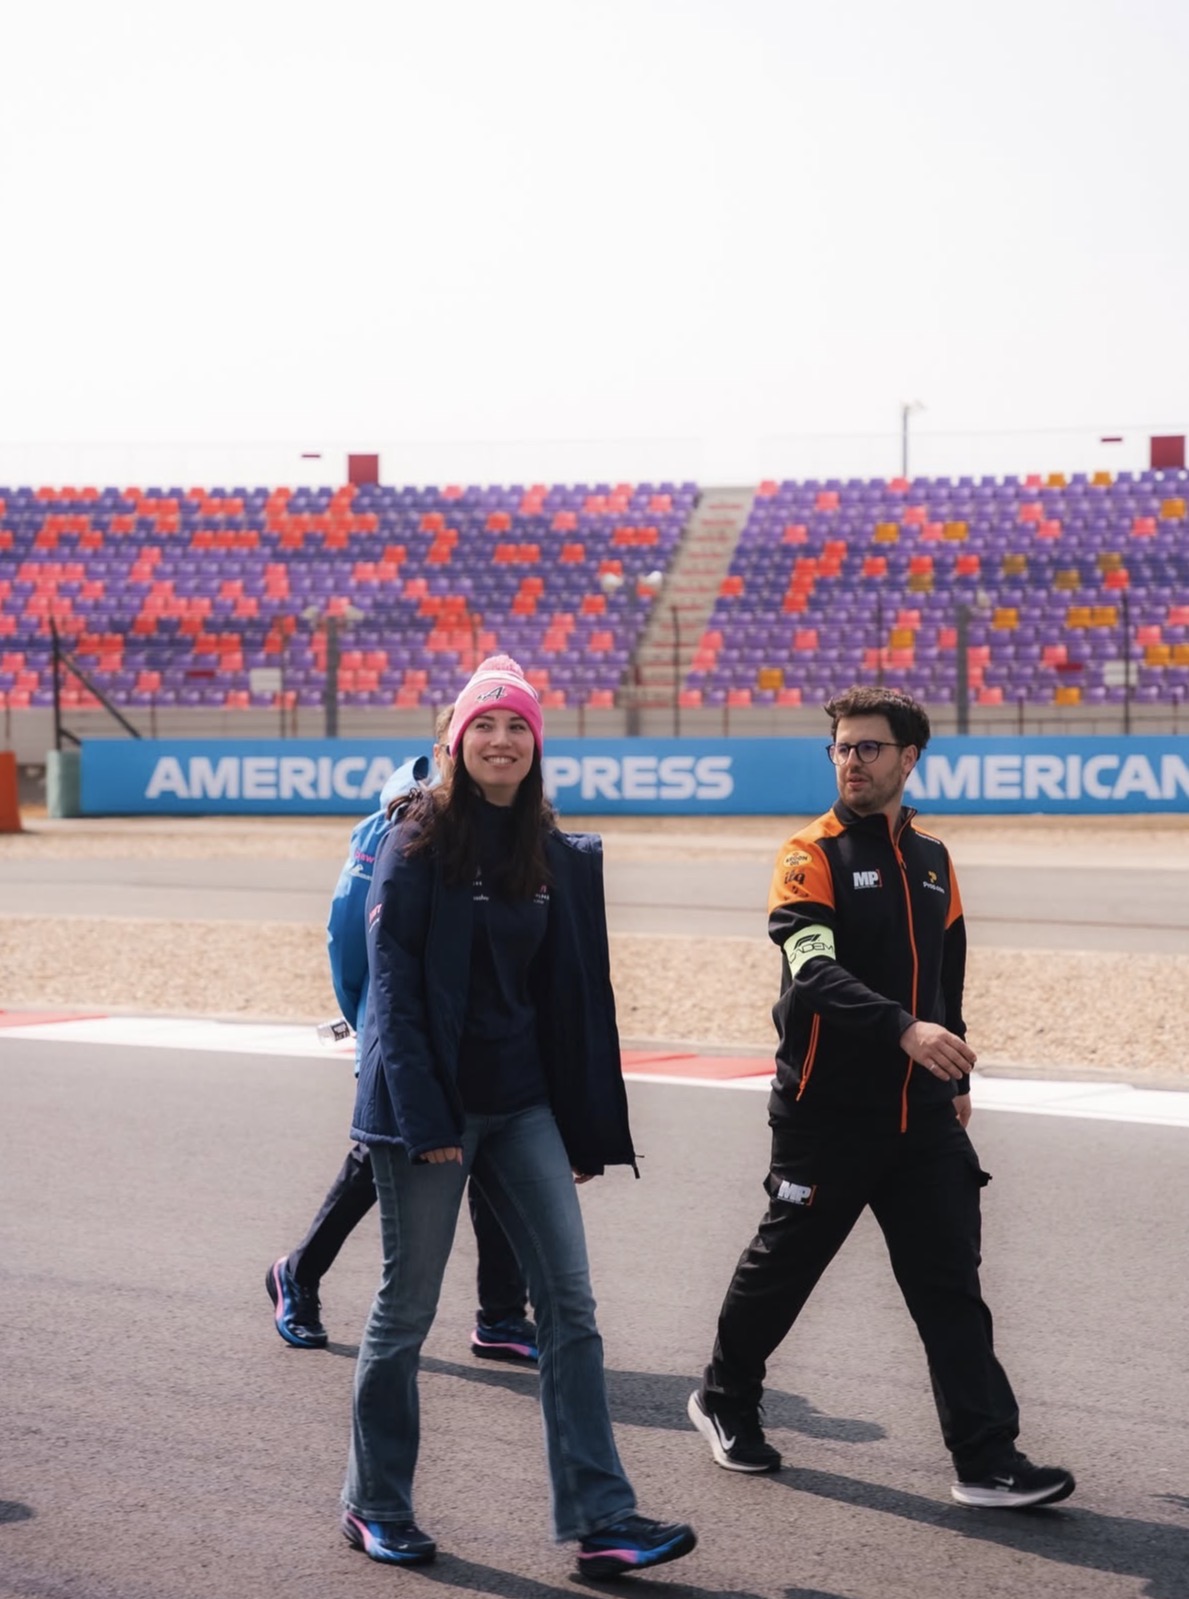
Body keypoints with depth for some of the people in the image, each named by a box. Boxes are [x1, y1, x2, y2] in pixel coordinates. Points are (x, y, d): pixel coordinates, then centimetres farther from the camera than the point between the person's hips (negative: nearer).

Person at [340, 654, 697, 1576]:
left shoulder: (555, 859, 8)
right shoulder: (419, 844, -6)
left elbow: (571, 996, 11)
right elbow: (395, 988, -11)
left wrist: (586, 1130, 10)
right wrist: (423, 1119, -18)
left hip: (521, 1107, 5)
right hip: (429, 1104, -5)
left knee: (570, 1301, -2)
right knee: (407, 1308, 4)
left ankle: (602, 1519, -1)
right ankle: (376, 1506, 20)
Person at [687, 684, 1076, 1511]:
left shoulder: (932, 860, 12)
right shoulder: (813, 854, -8)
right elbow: (814, 973, -23)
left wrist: (956, 1077, 22)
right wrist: (904, 1029, -35)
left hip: (921, 1113, 5)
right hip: (827, 1110, -5)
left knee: (952, 1284, -1)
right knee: (783, 1263, 10)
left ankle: (988, 1460, -2)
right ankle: (726, 1399, 33)